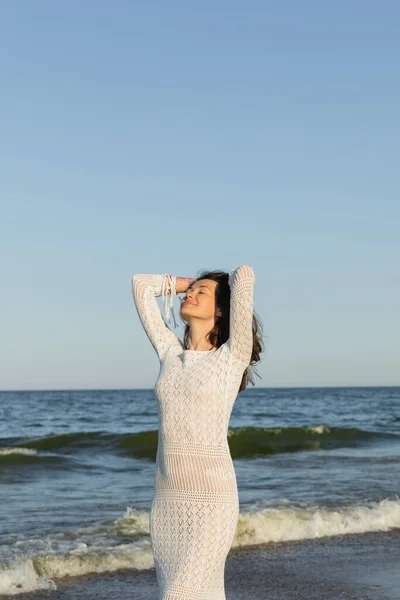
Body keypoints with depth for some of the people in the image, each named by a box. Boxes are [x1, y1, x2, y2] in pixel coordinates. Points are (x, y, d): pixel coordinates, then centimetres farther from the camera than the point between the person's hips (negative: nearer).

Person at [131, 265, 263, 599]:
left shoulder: (233, 356, -4)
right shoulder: (170, 352, 11)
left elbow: (245, 275, -13)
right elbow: (141, 284, 17)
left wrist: (230, 283, 8)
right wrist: (187, 282, 22)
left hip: (211, 499, -6)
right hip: (167, 499, 6)